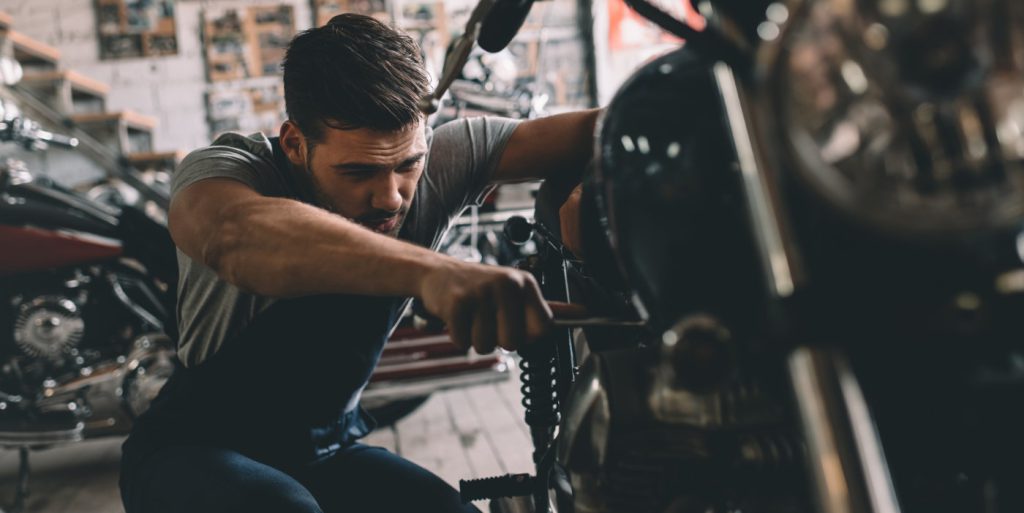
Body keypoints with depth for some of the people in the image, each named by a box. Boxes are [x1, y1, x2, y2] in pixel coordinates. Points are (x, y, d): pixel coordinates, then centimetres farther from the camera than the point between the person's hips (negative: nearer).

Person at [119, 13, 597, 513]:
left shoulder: (436, 159, -13)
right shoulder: (229, 167, -24)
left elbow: (586, 132, -18)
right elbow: (234, 237, -49)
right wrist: (431, 270, -65)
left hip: (330, 450, 4)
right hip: (198, 450, -3)